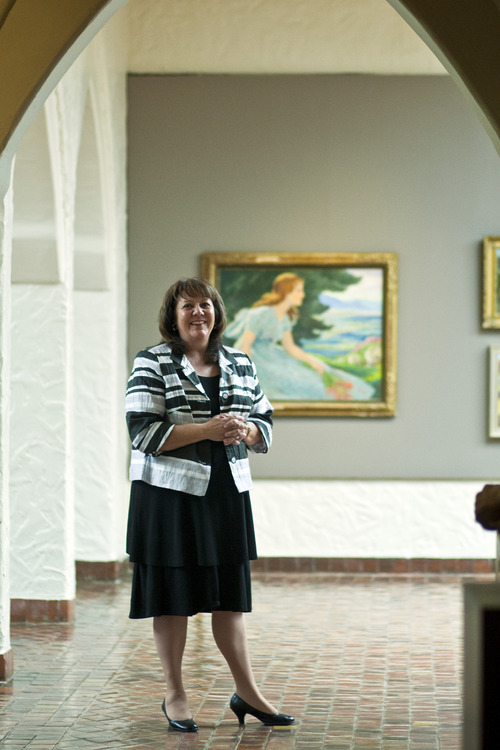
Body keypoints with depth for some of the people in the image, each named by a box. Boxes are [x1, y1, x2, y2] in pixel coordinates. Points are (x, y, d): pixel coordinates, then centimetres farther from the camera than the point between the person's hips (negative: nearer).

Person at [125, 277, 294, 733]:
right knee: (173, 595, 2)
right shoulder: (152, 363, -4)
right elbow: (144, 433, -12)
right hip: (169, 491, -4)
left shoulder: (240, 364, 11)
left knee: (230, 593, 8)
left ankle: (247, 691, 17)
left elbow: (266, 423, 15)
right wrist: (207, 430, -19)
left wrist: (245, 430, -8)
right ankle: (175, 695, 13)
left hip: (227, 493, 4)